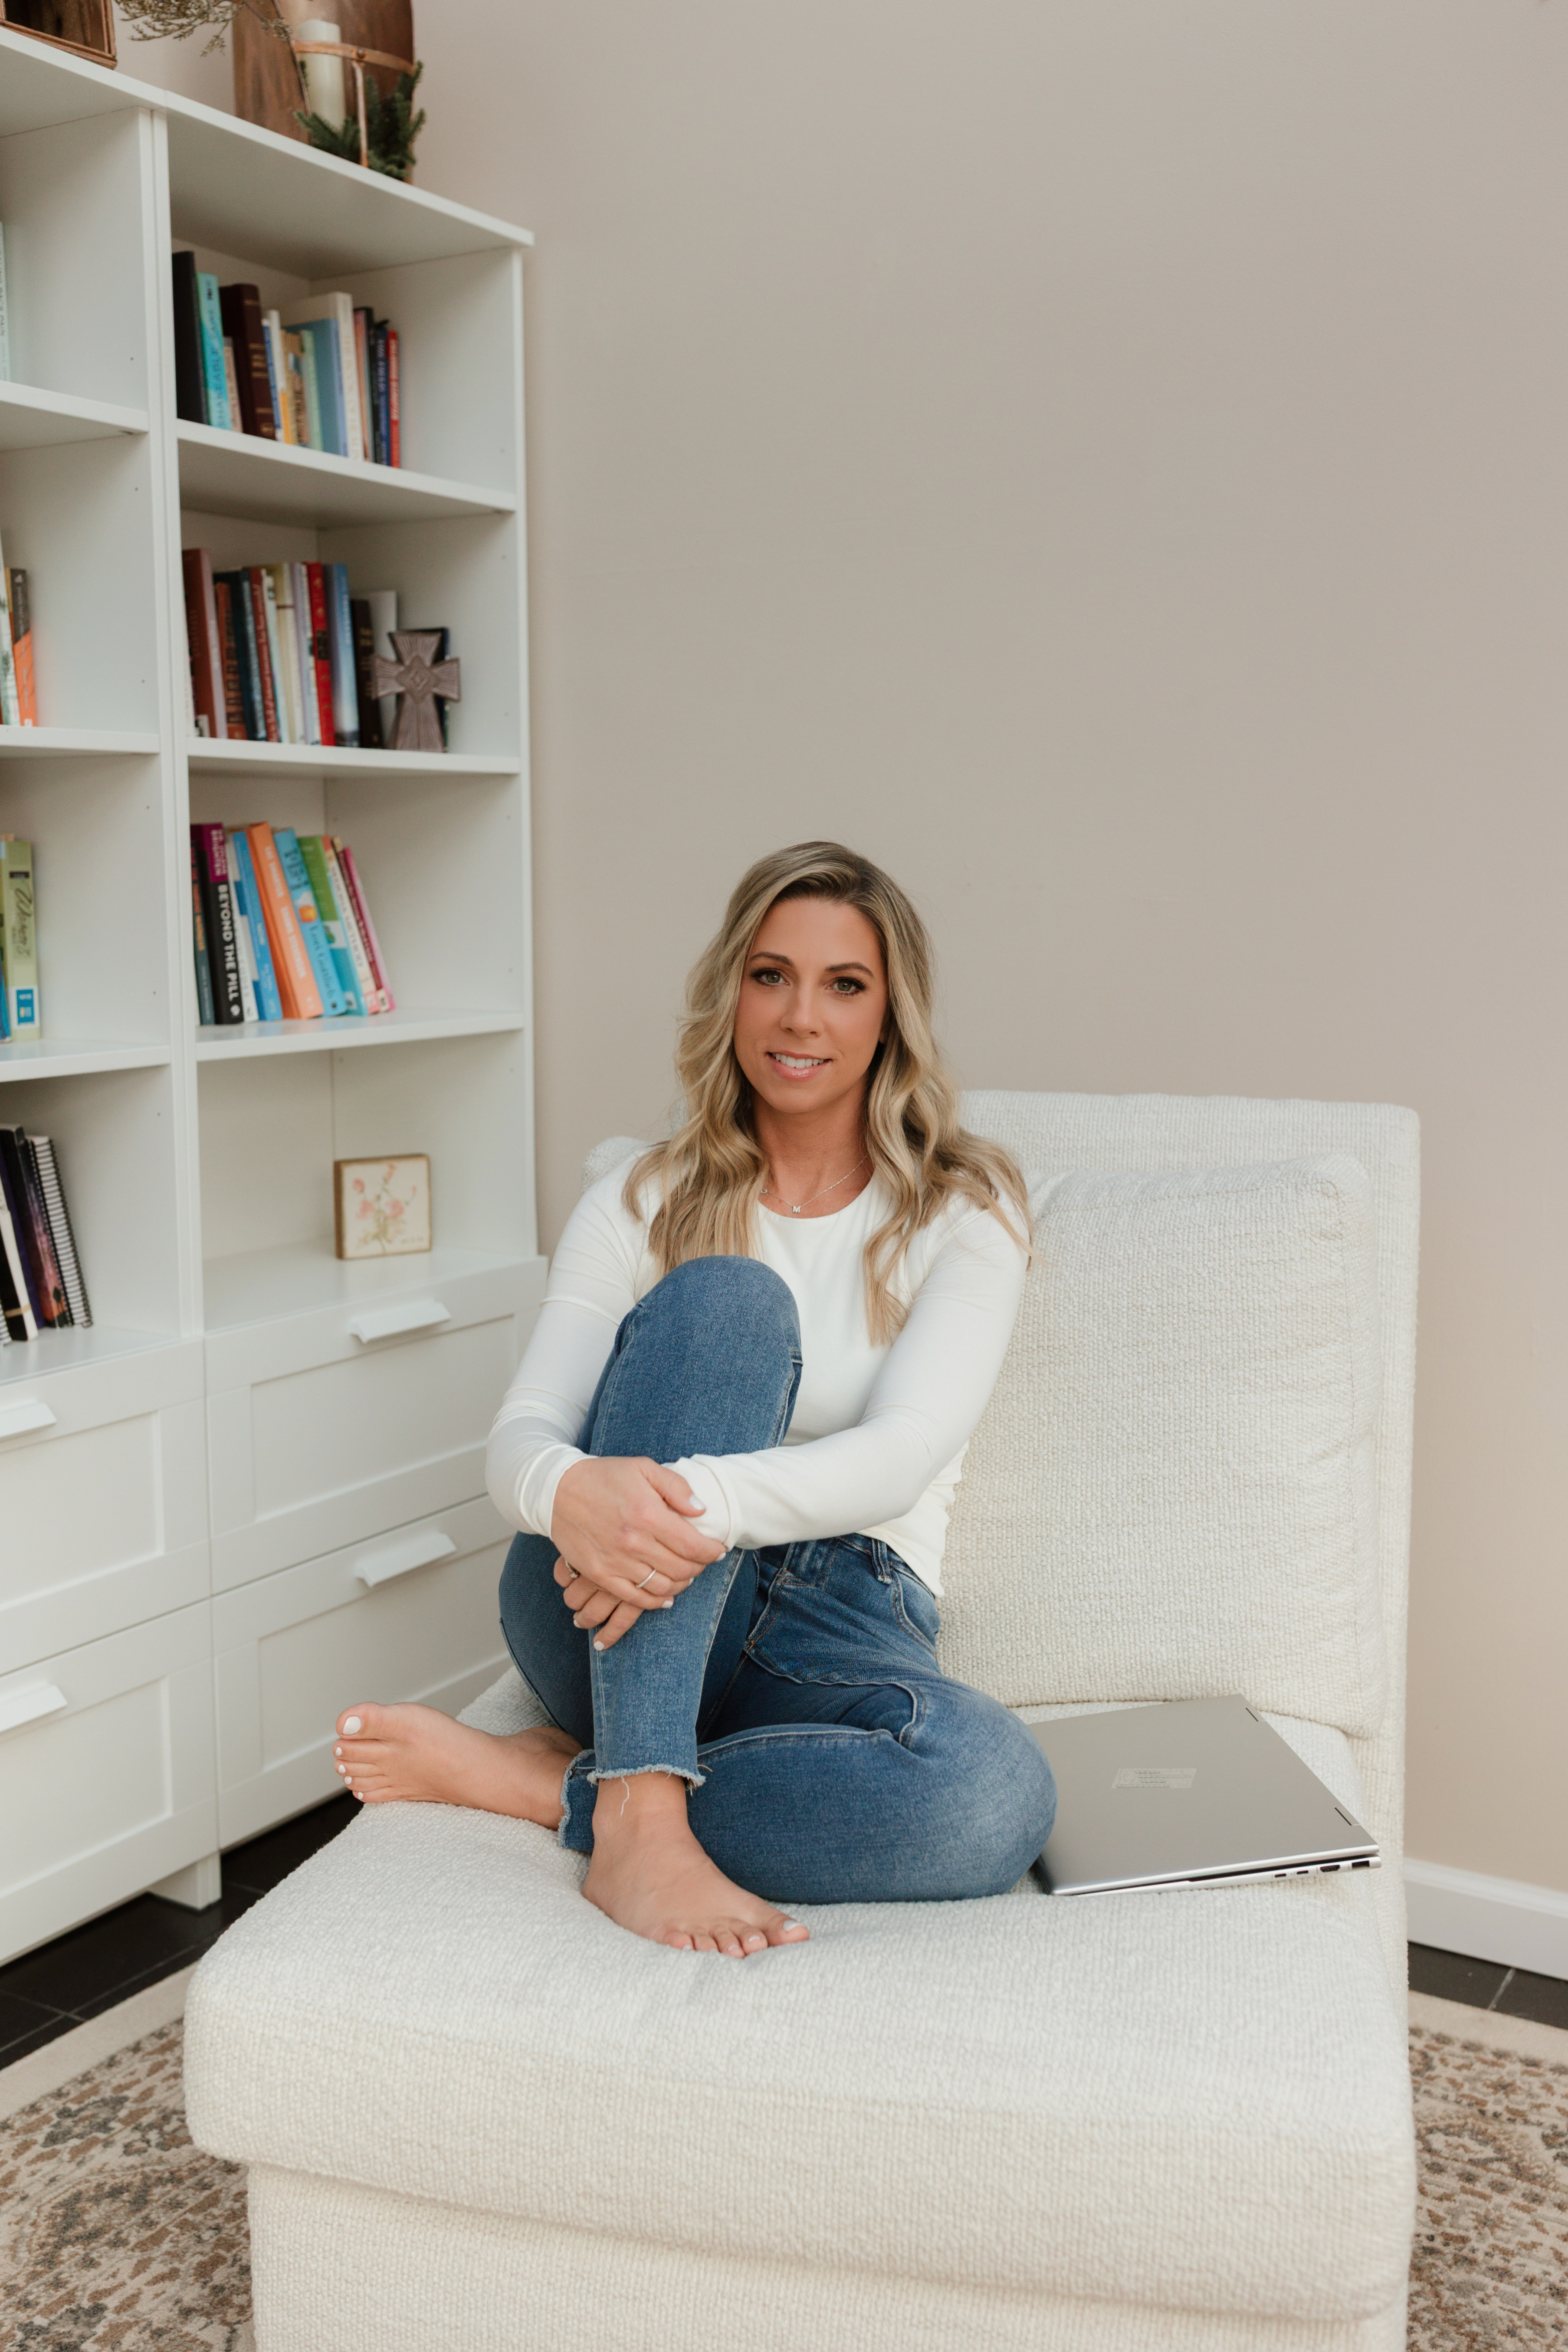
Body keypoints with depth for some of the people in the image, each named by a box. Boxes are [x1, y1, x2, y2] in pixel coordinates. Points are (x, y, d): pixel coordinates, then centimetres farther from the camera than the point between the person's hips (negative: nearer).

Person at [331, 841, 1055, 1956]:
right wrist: (572, 1490, -31)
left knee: (996, 1793, -34)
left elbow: (901, 1453, -13)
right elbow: (521, 1434, -5)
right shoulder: (642, 1203, 9)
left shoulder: (967, 1214, 4)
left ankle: (541, 1782, -19)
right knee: (721, 1295, -27)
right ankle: (638, 1816, -33)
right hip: (612, 1611, 0)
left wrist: (707, 1500, -32)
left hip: (839, 1623, 0)